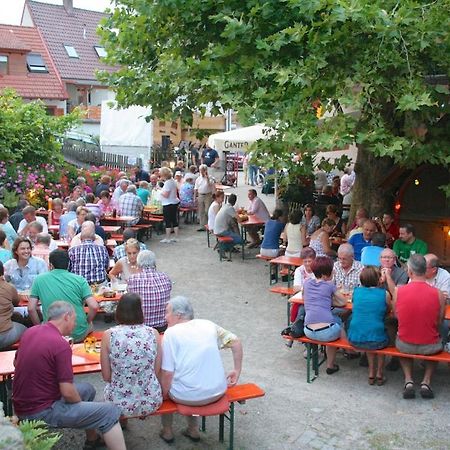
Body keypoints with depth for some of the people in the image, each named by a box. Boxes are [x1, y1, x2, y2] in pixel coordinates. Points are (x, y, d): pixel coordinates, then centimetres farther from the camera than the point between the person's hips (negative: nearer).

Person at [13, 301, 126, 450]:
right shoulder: (61, 345, -22)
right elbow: (68, 393, -22)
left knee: (87, 389, 24)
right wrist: (81, 404, -2)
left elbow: (16, 362, 21)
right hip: (41, 412, -9)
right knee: (110, 412, -8)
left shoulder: (29, 332, 2)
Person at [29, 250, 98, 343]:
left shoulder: (39, 280, 0)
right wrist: (86, 322, 8)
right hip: (79, 335, 0)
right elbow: (94, 307, -10)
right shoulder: (79, 280, -3)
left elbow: (31, 309, -3)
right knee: (90, 325, 32)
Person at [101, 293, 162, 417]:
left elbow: (106, 377, -5)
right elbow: (157, 372, 0)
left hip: (119, 404, -1)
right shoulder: (153, 333, -8)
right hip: (151, 403, 1)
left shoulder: (109, 335, -12)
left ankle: (122, 422, 43)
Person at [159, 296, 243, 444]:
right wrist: (237, 371, 13)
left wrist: (164, 394, 4)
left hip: (188, 396, -4)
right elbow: (236, 342, 6)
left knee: (164, 382, 26)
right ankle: (193, 430, 39)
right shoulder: (207, 324, 4)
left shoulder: (171, 333, -9)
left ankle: (167, 431, 36)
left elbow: (168, 373, -12)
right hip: (218, 392, 5)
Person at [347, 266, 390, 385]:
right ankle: (380, 374, 36)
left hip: (354, 340, 3)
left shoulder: (356, 291, 3)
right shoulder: (385, 294, -4)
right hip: (375, 341, -3)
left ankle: (371, 373, 36)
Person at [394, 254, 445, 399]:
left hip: (405, 346, 0)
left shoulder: (398, 291, -14)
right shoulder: (438, 294, -15)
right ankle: (426, 381, 18)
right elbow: (439, 322, -5)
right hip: (429, 347, 0)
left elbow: (396, 316, 0)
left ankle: (408, 380, 17)